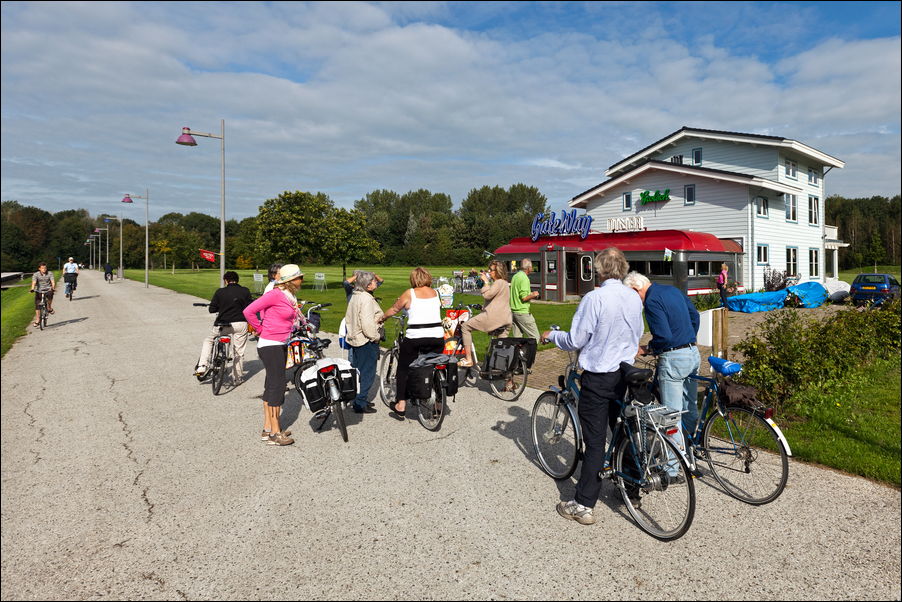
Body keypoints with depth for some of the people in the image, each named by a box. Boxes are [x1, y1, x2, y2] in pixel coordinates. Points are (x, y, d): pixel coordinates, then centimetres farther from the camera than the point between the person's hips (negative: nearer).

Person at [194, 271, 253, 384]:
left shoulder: (220, 292, -2)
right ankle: (238, 377, 19)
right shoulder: (245, 291, 0)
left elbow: (212, 309, 0)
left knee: (208, 340, 24)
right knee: (239, 351, 11)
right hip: (240, 324, 1)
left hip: (222, 324, 0)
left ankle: (201, 366, 12)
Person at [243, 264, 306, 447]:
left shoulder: (290, 296, 10)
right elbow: (249, 311, -18)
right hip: (270, 346, -9)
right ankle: (275, 433, 0)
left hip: (281, 345, 9)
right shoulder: (275, 294, -16)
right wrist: (260, 329, -8)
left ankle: (267, 429, 22)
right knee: (277, 385, -7)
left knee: (272, 385, 13)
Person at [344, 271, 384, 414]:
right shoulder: (366, 298, -21)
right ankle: (360, 404, 4)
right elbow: (367, 323, -27)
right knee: (367, 373, -1)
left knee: (358, 371, 17)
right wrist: (375, 337, -15)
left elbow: (348, 318, 17)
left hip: (355, 339, 10)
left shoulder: (354, 296, 9)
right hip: (367, 341, -10)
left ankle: (358, 400, 28)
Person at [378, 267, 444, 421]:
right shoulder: (435, 293, 9)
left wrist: (382, 318, 27)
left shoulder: (410, 293, 0)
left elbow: (394, 309, 10)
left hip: (415, 337, -4)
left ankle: (400, 406, 12)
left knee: (403, 370, 11)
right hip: (437, 336, 4)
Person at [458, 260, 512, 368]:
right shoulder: (505, 283, 23)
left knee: (465, 326, -1)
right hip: (505, 319, 10)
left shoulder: (499, 282, -10)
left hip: (493, 316, -10)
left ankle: (468, 359, -4)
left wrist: (486, 282, -8)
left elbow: (487, 295, -19)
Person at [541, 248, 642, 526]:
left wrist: (551, 335, 4)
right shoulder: (635, 298, 2)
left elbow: (575, 340, -15)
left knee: (595, 440, -3)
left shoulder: (594, 298, -19)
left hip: (598, 376, -6)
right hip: (625, 373, 7)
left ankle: (583, 505, 4)